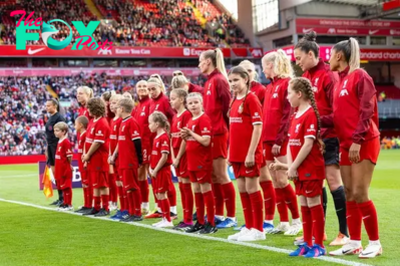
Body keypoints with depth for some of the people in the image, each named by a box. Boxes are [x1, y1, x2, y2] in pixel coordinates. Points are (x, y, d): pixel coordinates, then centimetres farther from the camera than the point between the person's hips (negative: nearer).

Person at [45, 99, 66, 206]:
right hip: (51, 147, 9)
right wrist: (47, 148, 21)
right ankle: (60, 198, 14)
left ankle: (63, 198, -2)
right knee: (54, 172, 9)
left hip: (57, 146, -9)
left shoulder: (59, 118, -11)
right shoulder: (50, 118, 16)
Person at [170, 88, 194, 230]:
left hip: (184, 155, -8)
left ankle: (189, 220, 0)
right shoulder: (175, 117, 13)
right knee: (181, 186, 10)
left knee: (186, 186, -5)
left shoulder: (186, 115, -12)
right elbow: (172, 139, 14)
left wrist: (178, 157, -14)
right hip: (177, 156, 8)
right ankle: (185, 219, 15)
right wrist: (173, 156, 4)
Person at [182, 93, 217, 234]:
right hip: (192, 161, 9)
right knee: (197, 191, 12)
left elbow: (206, 141, -22)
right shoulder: (190, 121, 14)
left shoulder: (204, 119, -13)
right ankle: (200, 222, 20)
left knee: (206, 190, -4)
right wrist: (185, 136, 2)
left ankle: (211, 223, 2)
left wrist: (191, 133, -16)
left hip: (203, 161, -9)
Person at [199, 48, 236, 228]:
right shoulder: (210, 81, 16)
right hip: (210, 133, 9)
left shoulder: (218, 80, -12)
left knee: (221, 175, -6)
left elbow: (228, 104, -17)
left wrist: (224, 125, -11)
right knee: (213, 176, 11)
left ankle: (231, 217, 0)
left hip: (218, 133, -9)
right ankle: (218, 215, 18)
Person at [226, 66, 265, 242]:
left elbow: (258, 127, -14)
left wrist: (251, 153, -18)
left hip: (249, 153, -8)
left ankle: (258, 230, 6)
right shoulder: (235, 100, 13)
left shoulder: (251, 99, -10)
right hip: (237, 153, 8)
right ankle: (248, 227, 18)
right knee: (242, 189, 10)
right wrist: (231, 153, 14)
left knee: (252, 188, -2)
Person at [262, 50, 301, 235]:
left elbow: (288, 115, -15)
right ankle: (283, 222, 14)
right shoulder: (270, 87, 16)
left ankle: (297, 220, 7)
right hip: (269, 140, 8)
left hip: (281, 140, -8)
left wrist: (279, 140, -18)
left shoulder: (287, 83, -9)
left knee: (282, 180, -6)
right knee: (275, 183, 8)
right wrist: (265, 141, 12)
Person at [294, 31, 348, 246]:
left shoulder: (328, 74, -11)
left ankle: (345, 233, 1)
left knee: (333, 180, -6)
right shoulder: (306, 76, 11)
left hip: (327, 136, -7)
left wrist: (323, 123, -20)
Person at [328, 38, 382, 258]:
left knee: (359, 194, -8)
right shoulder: (340, 81, 15)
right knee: (349, 194, 6)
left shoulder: (360, 76, -9)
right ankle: (354, 242, 12)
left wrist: (357, 140, -21)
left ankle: (375, 243, 3)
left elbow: (367, 111, -16)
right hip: (346, 144, 8)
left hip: (363, 143, -8)